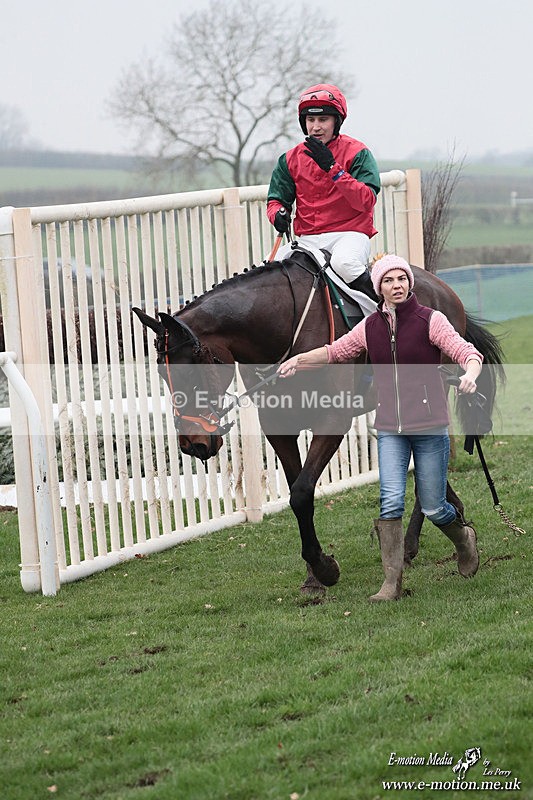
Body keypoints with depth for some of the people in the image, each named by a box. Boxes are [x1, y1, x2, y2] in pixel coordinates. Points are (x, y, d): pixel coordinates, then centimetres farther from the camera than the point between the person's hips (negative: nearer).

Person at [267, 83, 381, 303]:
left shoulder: (357, 153, -2)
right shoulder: (290, 159, 10)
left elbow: (366, 201, -13)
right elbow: (276, 199, 16)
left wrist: (332, 167, -20)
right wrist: (278, 214, -10)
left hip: (350, 233, -4)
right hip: (307, 239, 4)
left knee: (343, 262, -38)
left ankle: (380, 305, -17)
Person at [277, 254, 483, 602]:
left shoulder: (430, 320, -7)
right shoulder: (371, 327, 5)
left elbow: (466, 352, -17)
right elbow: (336, 351, 19)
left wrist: (471, 372, -39)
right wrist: (299, 359, 6)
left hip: (430, 426, -3)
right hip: (390, 429, 3)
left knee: (433, 508, 5)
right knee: (391, 501, -12)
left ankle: (464, 537, 38)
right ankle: (393, 581, -8)